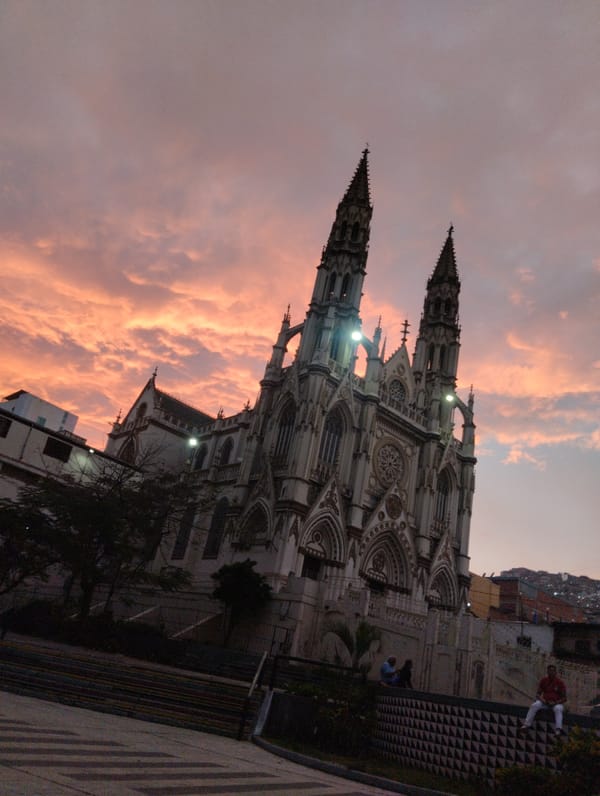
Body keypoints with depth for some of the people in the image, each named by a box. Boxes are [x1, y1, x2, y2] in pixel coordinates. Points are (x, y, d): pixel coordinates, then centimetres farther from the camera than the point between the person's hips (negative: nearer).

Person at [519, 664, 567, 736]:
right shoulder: (543, 680, 2)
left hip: (556, 703, -2)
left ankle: (558, 729, -45)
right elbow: (538, 694, 6)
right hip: (545, 702, 2)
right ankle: (526, 724, -30)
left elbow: (564, 698, -4)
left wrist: (555, 703, -18)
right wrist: (542, 700, -15)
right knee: (534, 705, -25)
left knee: (558, 709, -37)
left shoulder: (560, 682, -6)